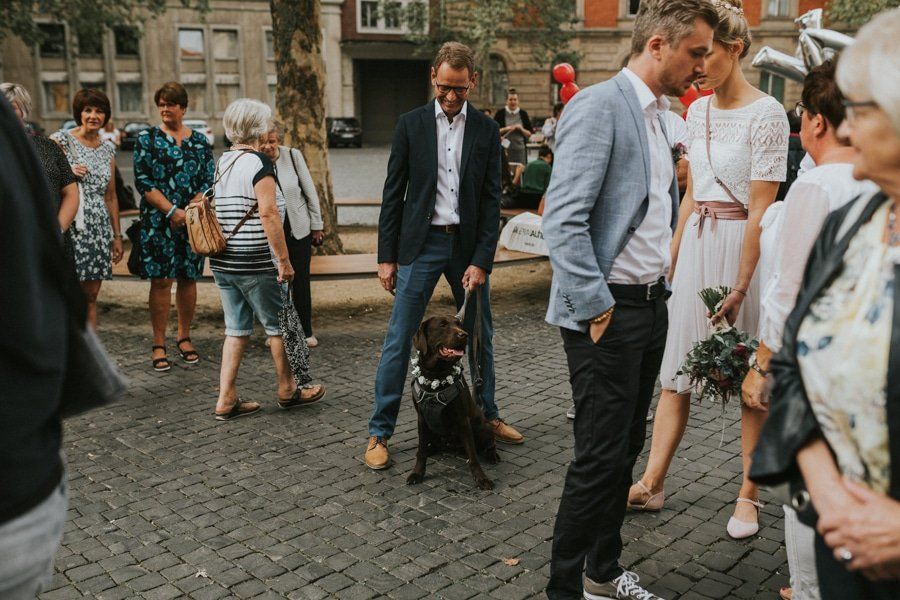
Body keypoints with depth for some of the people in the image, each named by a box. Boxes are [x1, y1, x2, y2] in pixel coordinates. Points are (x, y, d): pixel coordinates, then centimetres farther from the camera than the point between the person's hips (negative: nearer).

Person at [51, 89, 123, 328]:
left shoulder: (108, 150, 15)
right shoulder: (61, 140, -1)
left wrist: (117, 235, 17)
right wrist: (67, 172, -17)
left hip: (100, 229, 5)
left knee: (91, 296, 7)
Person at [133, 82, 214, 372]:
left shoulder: (200, 141, 10)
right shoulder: (147, 138, 3)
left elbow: (209, 181, 4)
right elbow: (143, 181, -5)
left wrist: (188, 211, -11)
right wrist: (172, 211, -14)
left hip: (193, 222, 3)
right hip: (158, 222, -2)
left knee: (188, 279, 8)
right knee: (161, 281, -3)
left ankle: (184, 337, 22)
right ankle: (158, 345, 5)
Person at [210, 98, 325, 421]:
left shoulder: (222, 162, 11)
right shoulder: (259, 162, -12)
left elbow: (220, 211, 16)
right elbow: (268, 214, -19)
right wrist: (284, 259, -17)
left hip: (221, 261, 8)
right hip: (254, 264, -7)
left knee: (236, 329, 13)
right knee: (277, 325, 9)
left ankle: (226, 399, 13)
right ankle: (287, 391, 22)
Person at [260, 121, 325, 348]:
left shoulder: (293, 156, -6)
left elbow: (310, 192, 1)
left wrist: (317, 225, 3)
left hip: (299, 229, 0)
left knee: (301, 282, 5)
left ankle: (306, 331, 19)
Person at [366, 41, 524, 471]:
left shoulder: (486, 130, 4)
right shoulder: (411, 124, 2)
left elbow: (491, 200, 1)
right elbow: (393, 194, 2)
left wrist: (481, 260, -8)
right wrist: (386, 256, -3)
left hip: (468, 245, 2)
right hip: (421, 244, -1)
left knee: (480, 338, 13)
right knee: (398, 340, -2)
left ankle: (487, 417, 31)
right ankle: (379, 432, 7)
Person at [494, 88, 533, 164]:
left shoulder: (523, 113, 7)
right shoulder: (500, 113, 2)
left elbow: (529, 134, 9)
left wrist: (521, 129, -10)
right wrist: (505, 129, -13)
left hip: (520, 149, 2)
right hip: (504, 149, -2)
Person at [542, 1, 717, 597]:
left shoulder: (659, 115, 15)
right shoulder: (598, 106, -13)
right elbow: (563, 218, -21)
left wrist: (662, 287, 13)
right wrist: (594, 309, -20)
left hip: (651, 304, 9)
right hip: (608, 310, -9)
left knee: (626, 449, 16)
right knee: (600, 456, -4)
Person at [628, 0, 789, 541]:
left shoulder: (766, 114, -11)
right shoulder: (698, 110, 10)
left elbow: (760, 208, -15)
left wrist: (739, 287, -18)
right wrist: (673, 255, 12)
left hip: (742, 247, -6)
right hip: (695, 244, 6)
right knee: (676, 370, 8)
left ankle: (750, 496, 19)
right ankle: (652, 485, 16)